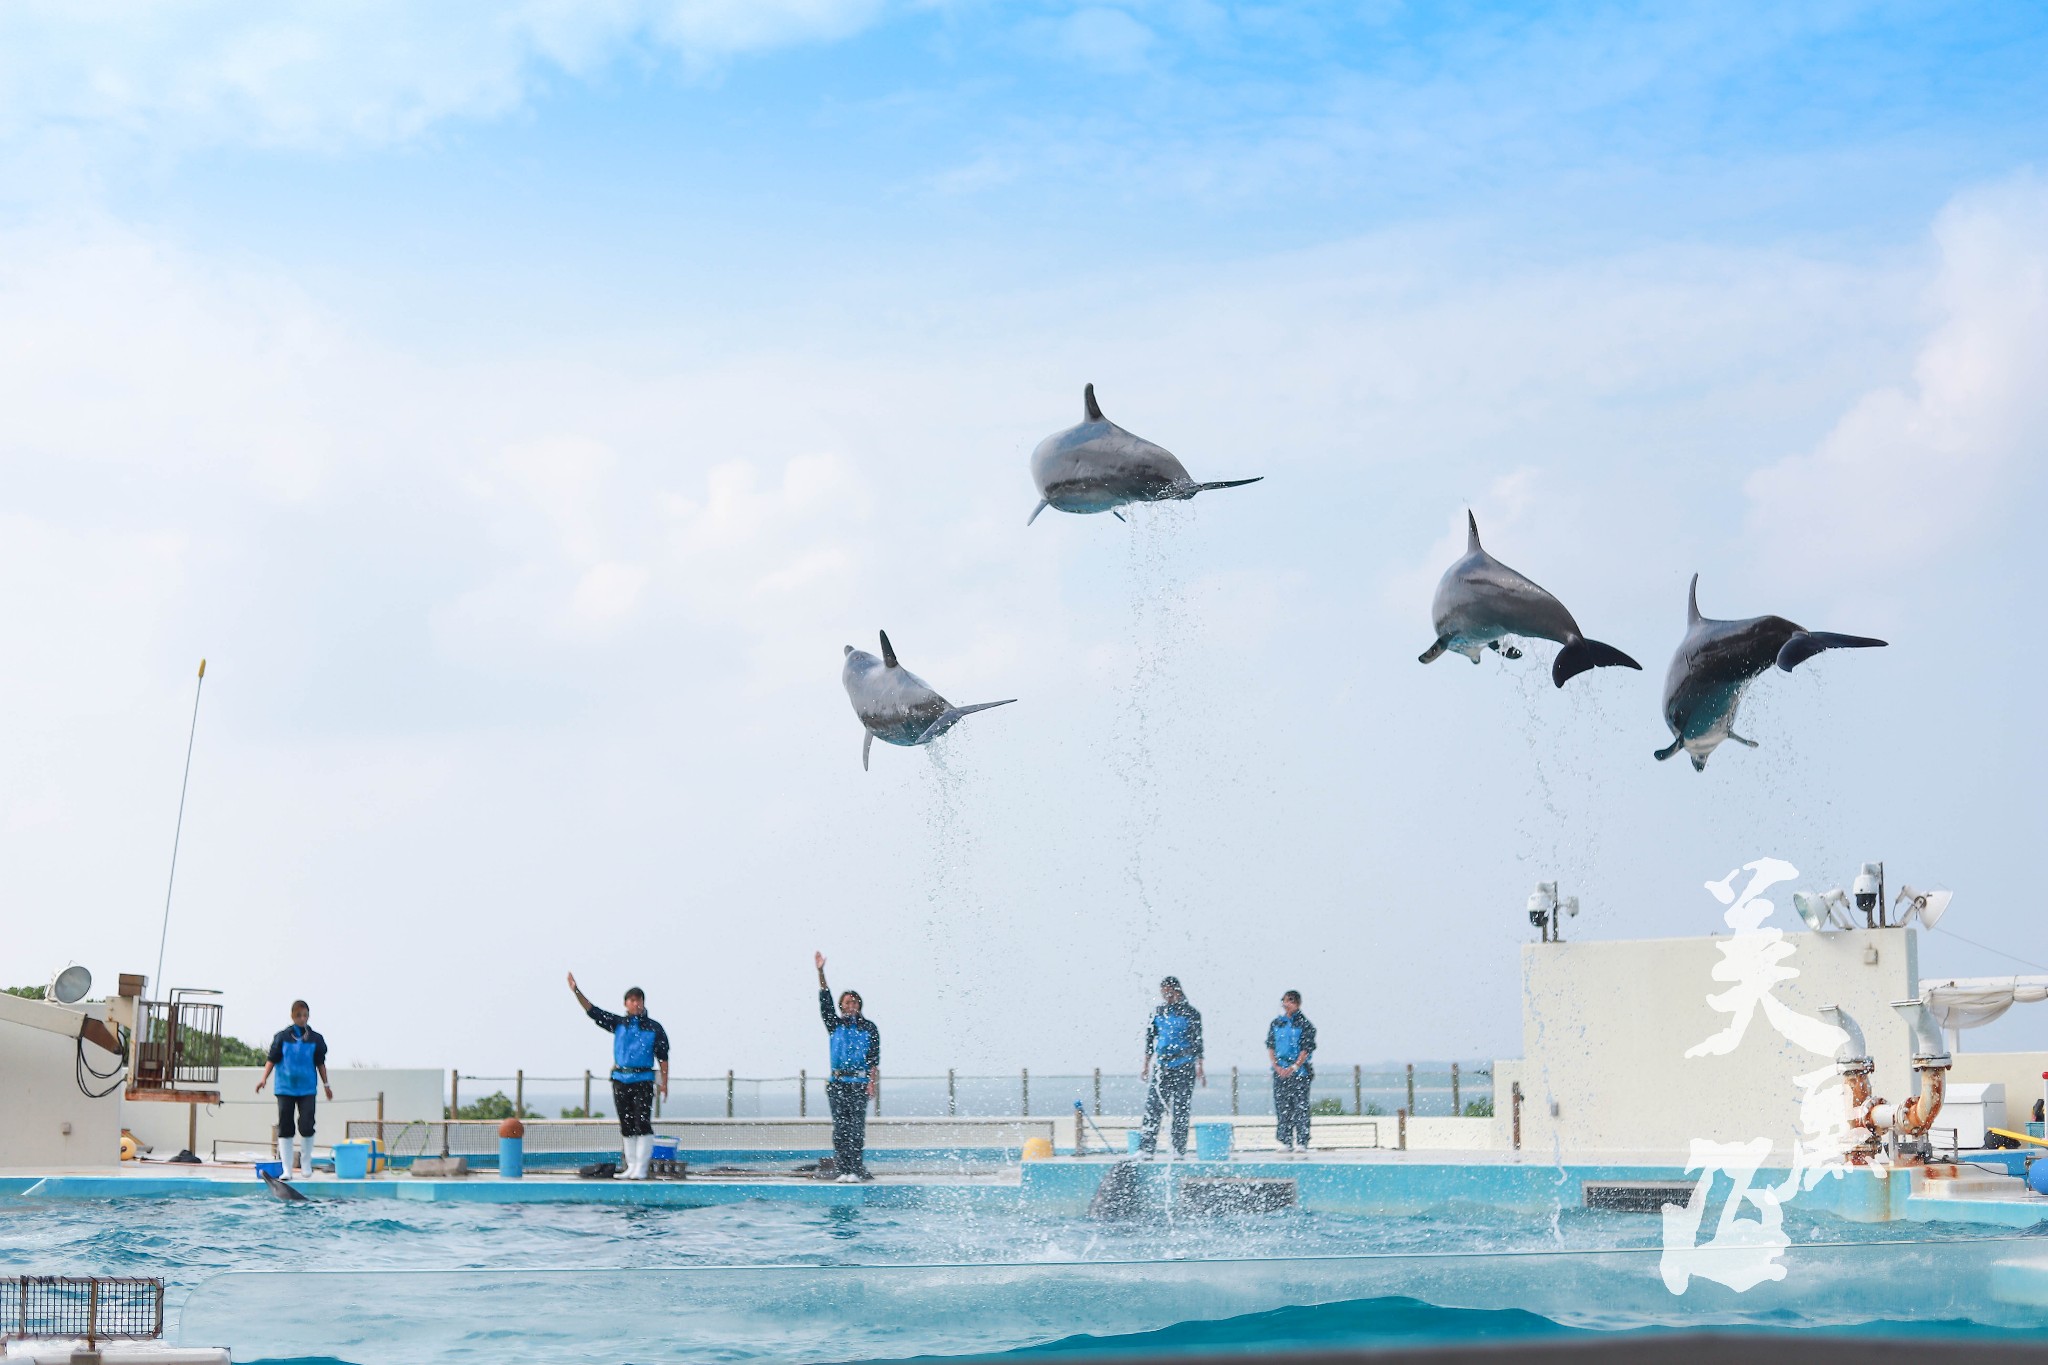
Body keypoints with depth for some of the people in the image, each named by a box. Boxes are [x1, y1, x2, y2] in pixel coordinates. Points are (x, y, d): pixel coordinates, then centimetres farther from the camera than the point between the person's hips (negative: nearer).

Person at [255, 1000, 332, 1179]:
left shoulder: (315, 1039, 6)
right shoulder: (282, 1037, 3)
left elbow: (320, 1063, 11)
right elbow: (272, 1059, 3)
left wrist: (326, 1084, 10)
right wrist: (264, 1078, -9)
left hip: (307, 1090, 0)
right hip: (285, 1089, 0)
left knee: (306, 1126, -11)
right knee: (285, 1129, 0)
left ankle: (306, 1161, 12)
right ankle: (286, 1169, 6)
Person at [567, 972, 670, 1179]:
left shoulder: (654, 1029, 3)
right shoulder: (618, 1023, 9)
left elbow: (663, 1057, 3)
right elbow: (593, 1011, 4)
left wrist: (664, 1083, -3)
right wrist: (577, 992, -6)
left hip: (643, 1080, -3)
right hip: (620, 1080, 3)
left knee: (642, 1123, -10)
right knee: (626, 1125, 7)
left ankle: (641, 1168, -8)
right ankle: (631, 1166, 14)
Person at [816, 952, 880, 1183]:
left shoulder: (869, 1028, 9)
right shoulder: (835, 1025, 14)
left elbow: (874, 1057, 2)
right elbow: (825, 1001, 6)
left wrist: (872, 1082, -10)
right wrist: (820, 972, -2)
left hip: (859, 1083, -2)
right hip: (837, 1083, 2)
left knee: (856, 1127, -7)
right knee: (840, 1127, -1)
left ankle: (856, 1169, -8)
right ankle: (843, 1170, -2)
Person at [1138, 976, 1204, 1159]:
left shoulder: (1190, 1013, 1)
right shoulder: (1157, 1013, 11)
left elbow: (1197, 1042, 1)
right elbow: (1150, 1040, 17)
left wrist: (1199, 1068, -3)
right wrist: (1146, 1066, 13)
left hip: (1184, 1068, -3)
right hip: (1163, 1067, 3)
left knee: (1181, 1110, -1)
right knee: (1153, 1107, -6)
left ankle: (1180, 1149, 4)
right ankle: (1146, 1148, -8)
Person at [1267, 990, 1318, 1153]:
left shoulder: (1304, 1024, -2)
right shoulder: (1276, 1023, 11)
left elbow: (1307, 1049, -7)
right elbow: (1270, 1046, 9)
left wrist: (1293, 1068, -16)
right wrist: (1277, 1066, -5)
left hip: (1299, 1071, -4)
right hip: (1280, 1071, 4)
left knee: (1300, 1107, -6)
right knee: (1282, 1108, 3)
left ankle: (1302, 1142, -4)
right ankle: (1286, 1142, 7)